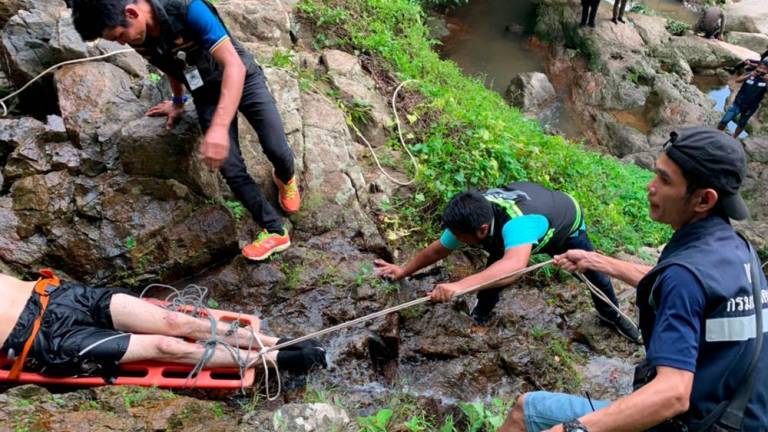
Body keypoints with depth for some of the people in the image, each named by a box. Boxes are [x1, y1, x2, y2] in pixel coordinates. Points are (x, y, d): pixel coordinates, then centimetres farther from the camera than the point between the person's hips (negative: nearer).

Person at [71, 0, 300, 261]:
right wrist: (177, 102, 28)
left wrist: (220, 127, -47)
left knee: (276, 150, -16)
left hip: (242, 77, -4)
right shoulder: (138, 39, -12)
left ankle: (285, 179, 22)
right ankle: (275, 231, 4)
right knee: (231, 170, -9)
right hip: (206, 93, 4)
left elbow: (234, 65, -37)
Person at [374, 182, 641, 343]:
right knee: (493, 272, -12)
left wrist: (460, 286, -84)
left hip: (566, 222, -4)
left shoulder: (516, 222, -54)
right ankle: (481, 315, 17)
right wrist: (403, 271, -11)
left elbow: (516, 264, -74)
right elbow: (437, 249, -17)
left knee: (593, 273, 16)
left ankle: (612, 315, 47)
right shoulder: (472, 216, -33)